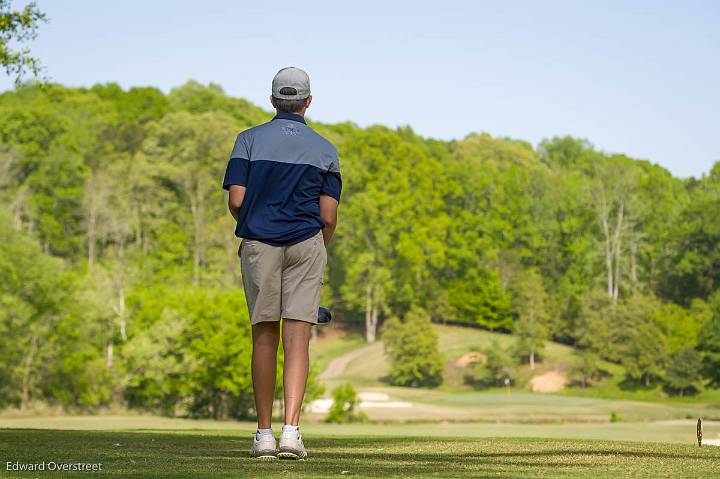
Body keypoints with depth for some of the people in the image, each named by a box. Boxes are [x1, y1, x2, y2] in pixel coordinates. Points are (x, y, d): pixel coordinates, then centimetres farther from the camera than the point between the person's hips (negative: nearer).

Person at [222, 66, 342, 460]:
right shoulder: (324, 149, 5)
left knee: (264, 339, 7)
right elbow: (329, 216, 1)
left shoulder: (249, 139, 3)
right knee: (297, 341, -4)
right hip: (306, 245, 0)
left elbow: (236, 201, -4)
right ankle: (291, 431, -15)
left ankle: (264, 434, 7)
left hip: (259, 244, 0)